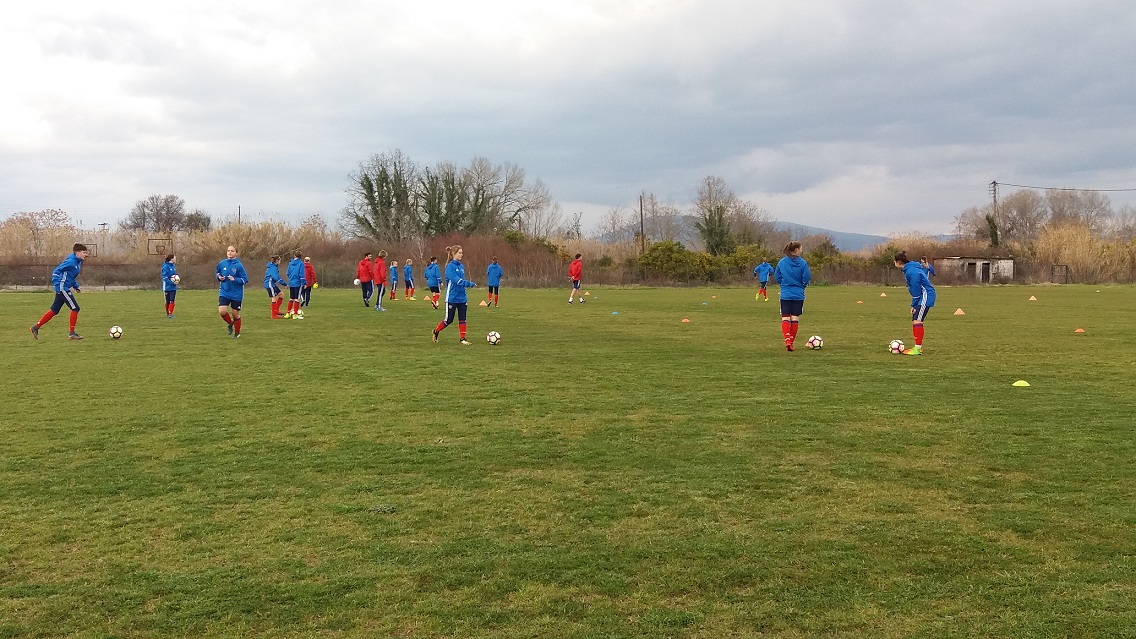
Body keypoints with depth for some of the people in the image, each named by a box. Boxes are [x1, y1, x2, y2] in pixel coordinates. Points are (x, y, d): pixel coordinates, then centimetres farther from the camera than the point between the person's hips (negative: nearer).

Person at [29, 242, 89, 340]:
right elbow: (56, 271, -18)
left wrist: (76, 286, 15)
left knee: (54, 311, 13)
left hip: (64, 289, 10)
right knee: (75, 308, -7)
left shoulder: (78, 262, 12)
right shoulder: (70, 261, -17)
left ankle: (36, 327, 20)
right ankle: (71, 333, 0)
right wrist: (56, 285, -22)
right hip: (62, 288, -10)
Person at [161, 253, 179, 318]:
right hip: (167, 287, -5)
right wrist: (172, 282, -24)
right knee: (167, 301, 7)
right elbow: (165, 277, -19)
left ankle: (170, 314, -4)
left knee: (172, 301, -4)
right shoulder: (165, 266, -15)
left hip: (173, 287, 5)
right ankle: (167, 314, 22)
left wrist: (178, 277, -2)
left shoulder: (173, 266, 6)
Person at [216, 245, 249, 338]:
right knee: (222, 311, -15)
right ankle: (230, 323, 18)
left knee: (235, 314, 6)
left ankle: (237, 333, 28)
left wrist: (235, 279, -25)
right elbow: (218, 273, 18)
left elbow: (245, 280, -10)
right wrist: (219, 277, -4)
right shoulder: (221, 264, -1)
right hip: (224, 292, 3)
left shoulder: (239, 265, -12)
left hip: (236, 294, -3)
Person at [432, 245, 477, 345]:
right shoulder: (450, 266, -13)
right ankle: (436, 332, 23)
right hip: (452, 298, -6)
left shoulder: (462, 266, 8)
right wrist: (468, 284, -32)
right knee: (449, 320, 2)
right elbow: (455, 279, -25)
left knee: (462, 319, 4)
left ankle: (462, 339, 9)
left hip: (462, 297, 6)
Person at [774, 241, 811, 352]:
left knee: (785, 318, 2)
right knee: (795, 318, 9)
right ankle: (791, 341, 12)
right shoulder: (803, 263, -8)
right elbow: (806, 279, -7)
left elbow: (777, 277, 5)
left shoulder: (781, 262, -1)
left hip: (785, 295, 1)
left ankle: (787, 340, -18)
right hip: (798, 295, -1)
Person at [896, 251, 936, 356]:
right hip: (921, 297, 11)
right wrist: (914, 305, 15)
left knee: (917, 321, -14)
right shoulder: (908, 269, 12)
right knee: (914, 321, 11)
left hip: (926, 296, -11)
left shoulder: (912, 271, -20)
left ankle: (918, 348, -15)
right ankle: (918, 346, 17)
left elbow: (915, 290, -20)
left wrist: (914, 305, -12)